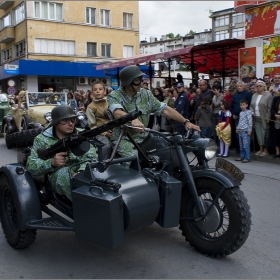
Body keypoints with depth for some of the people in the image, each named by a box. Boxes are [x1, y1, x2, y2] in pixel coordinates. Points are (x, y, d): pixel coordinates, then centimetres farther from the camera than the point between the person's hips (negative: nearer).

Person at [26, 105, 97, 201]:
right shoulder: (42, 140, 1)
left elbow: (90, 158, -6)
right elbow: (30, 166, -5)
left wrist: (81, 171, -29)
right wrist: (52, 163, -25)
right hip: (58, 177, -1)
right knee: (64, 171, -36)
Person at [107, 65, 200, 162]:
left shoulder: (145, 94, 7)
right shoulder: (114, 96, -7)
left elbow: (165, 109, 6)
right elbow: (117, 113, -28)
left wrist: (185, 122, -4)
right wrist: (132, 119, -49)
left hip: (143, 138, 5)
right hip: (123, 139, -5)